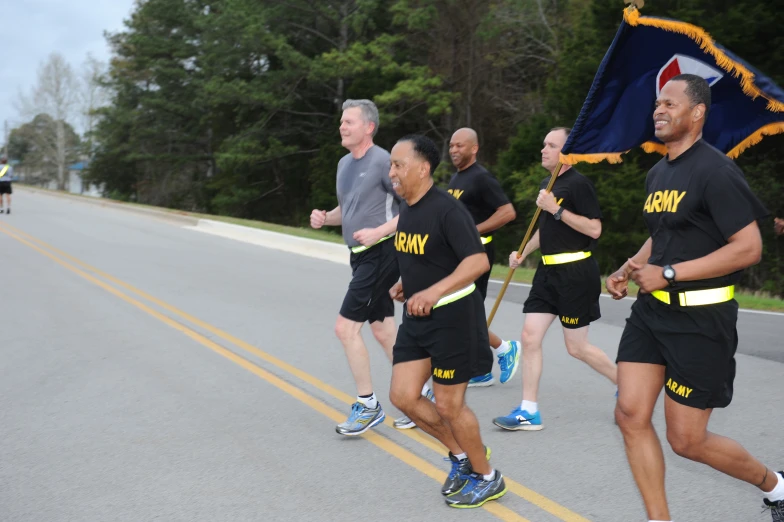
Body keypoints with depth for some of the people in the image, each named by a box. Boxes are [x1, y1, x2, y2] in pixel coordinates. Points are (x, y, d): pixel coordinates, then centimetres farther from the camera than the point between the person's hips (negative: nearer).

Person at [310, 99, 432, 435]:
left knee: (346, 327, -11)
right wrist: (325, 218, 4)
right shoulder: (344, 164, 12)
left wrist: (379, 231, -23)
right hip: (361, 256, 9)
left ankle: (368, 406, -1)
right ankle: (418, 392, 25)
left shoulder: (383, 161, -14)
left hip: (381, 254, -9)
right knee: (382, 329, 13)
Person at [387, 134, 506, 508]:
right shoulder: (406, 208, 7)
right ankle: (460, 454, 25)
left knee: (448, 404, -1)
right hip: (418, 316, 8)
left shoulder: (446, 209, -20)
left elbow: (478, 261, -28)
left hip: (453, 314, -8)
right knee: (403, 396, 5)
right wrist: (405, 284, 7)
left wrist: (434, 291, -37)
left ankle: (487, 477, 21)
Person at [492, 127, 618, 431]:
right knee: (530, 337, 1)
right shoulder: (547, 184, 13)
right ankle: (529, 412, 5)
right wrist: (523, 253, 16)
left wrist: (557, 209, -22)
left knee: (576, 347, 0)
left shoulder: (578, 184, -13)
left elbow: (594, 229, -20)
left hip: (576, 272, -8)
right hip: (549, 270, 8)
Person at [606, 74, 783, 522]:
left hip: (700, 320, -8)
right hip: (652, 312, 8)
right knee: (631, 415, -1)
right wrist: (629, 268, 6)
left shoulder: (715, 171, -16)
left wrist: (667, 274, -22)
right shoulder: (659, 173, 12)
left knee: (687, 440, 0)